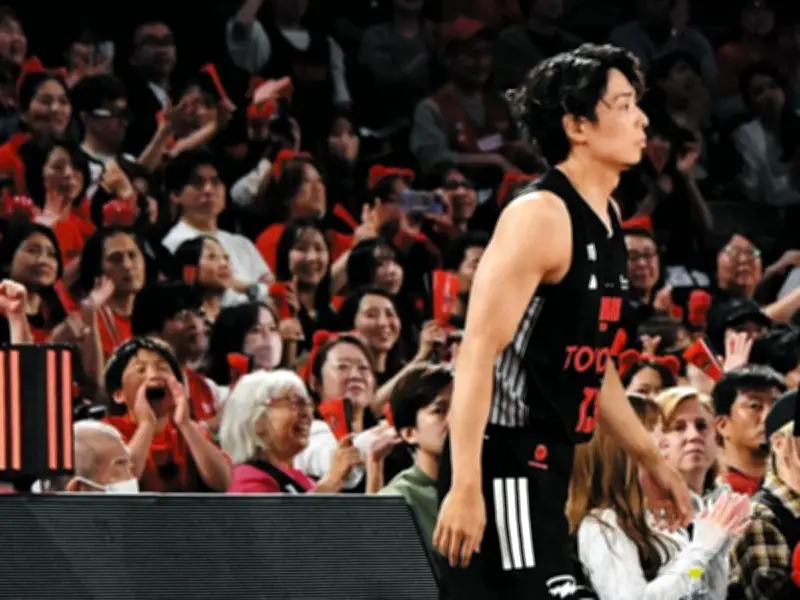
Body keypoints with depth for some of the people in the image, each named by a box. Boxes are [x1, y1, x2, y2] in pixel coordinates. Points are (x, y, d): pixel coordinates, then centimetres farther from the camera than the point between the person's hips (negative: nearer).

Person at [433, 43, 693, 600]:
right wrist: (465, 485, -27)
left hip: (546, 460, 10)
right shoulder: (540, 216, -15)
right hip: (503, 460, -10)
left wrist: (651, 458, 25)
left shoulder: (607, 218, 14)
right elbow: (478, 351, -21)